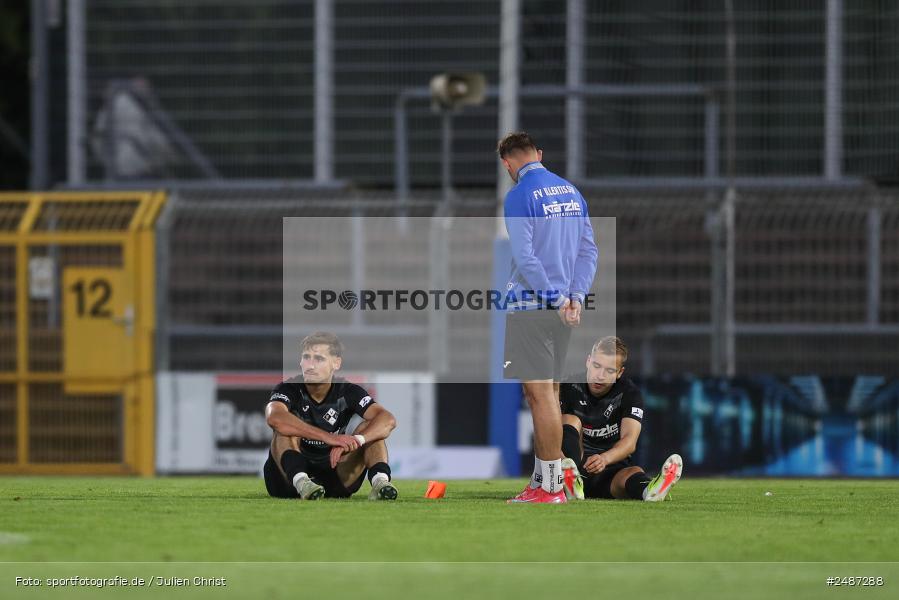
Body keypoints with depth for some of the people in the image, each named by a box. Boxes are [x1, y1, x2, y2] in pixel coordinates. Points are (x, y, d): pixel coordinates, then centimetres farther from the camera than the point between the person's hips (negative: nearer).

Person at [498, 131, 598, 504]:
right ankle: (541, 480, 18)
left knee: (541, 394, -7)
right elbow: (589, 250, 11)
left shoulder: (519, 195, -10)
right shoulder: (571, 191, 13)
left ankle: (552, 487, -8)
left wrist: (557, 299, -12)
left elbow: (524, 257, -17)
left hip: (531, 306, -7)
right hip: (562, 310, 7)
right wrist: (575, 297, 4)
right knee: (544, 394, 14)